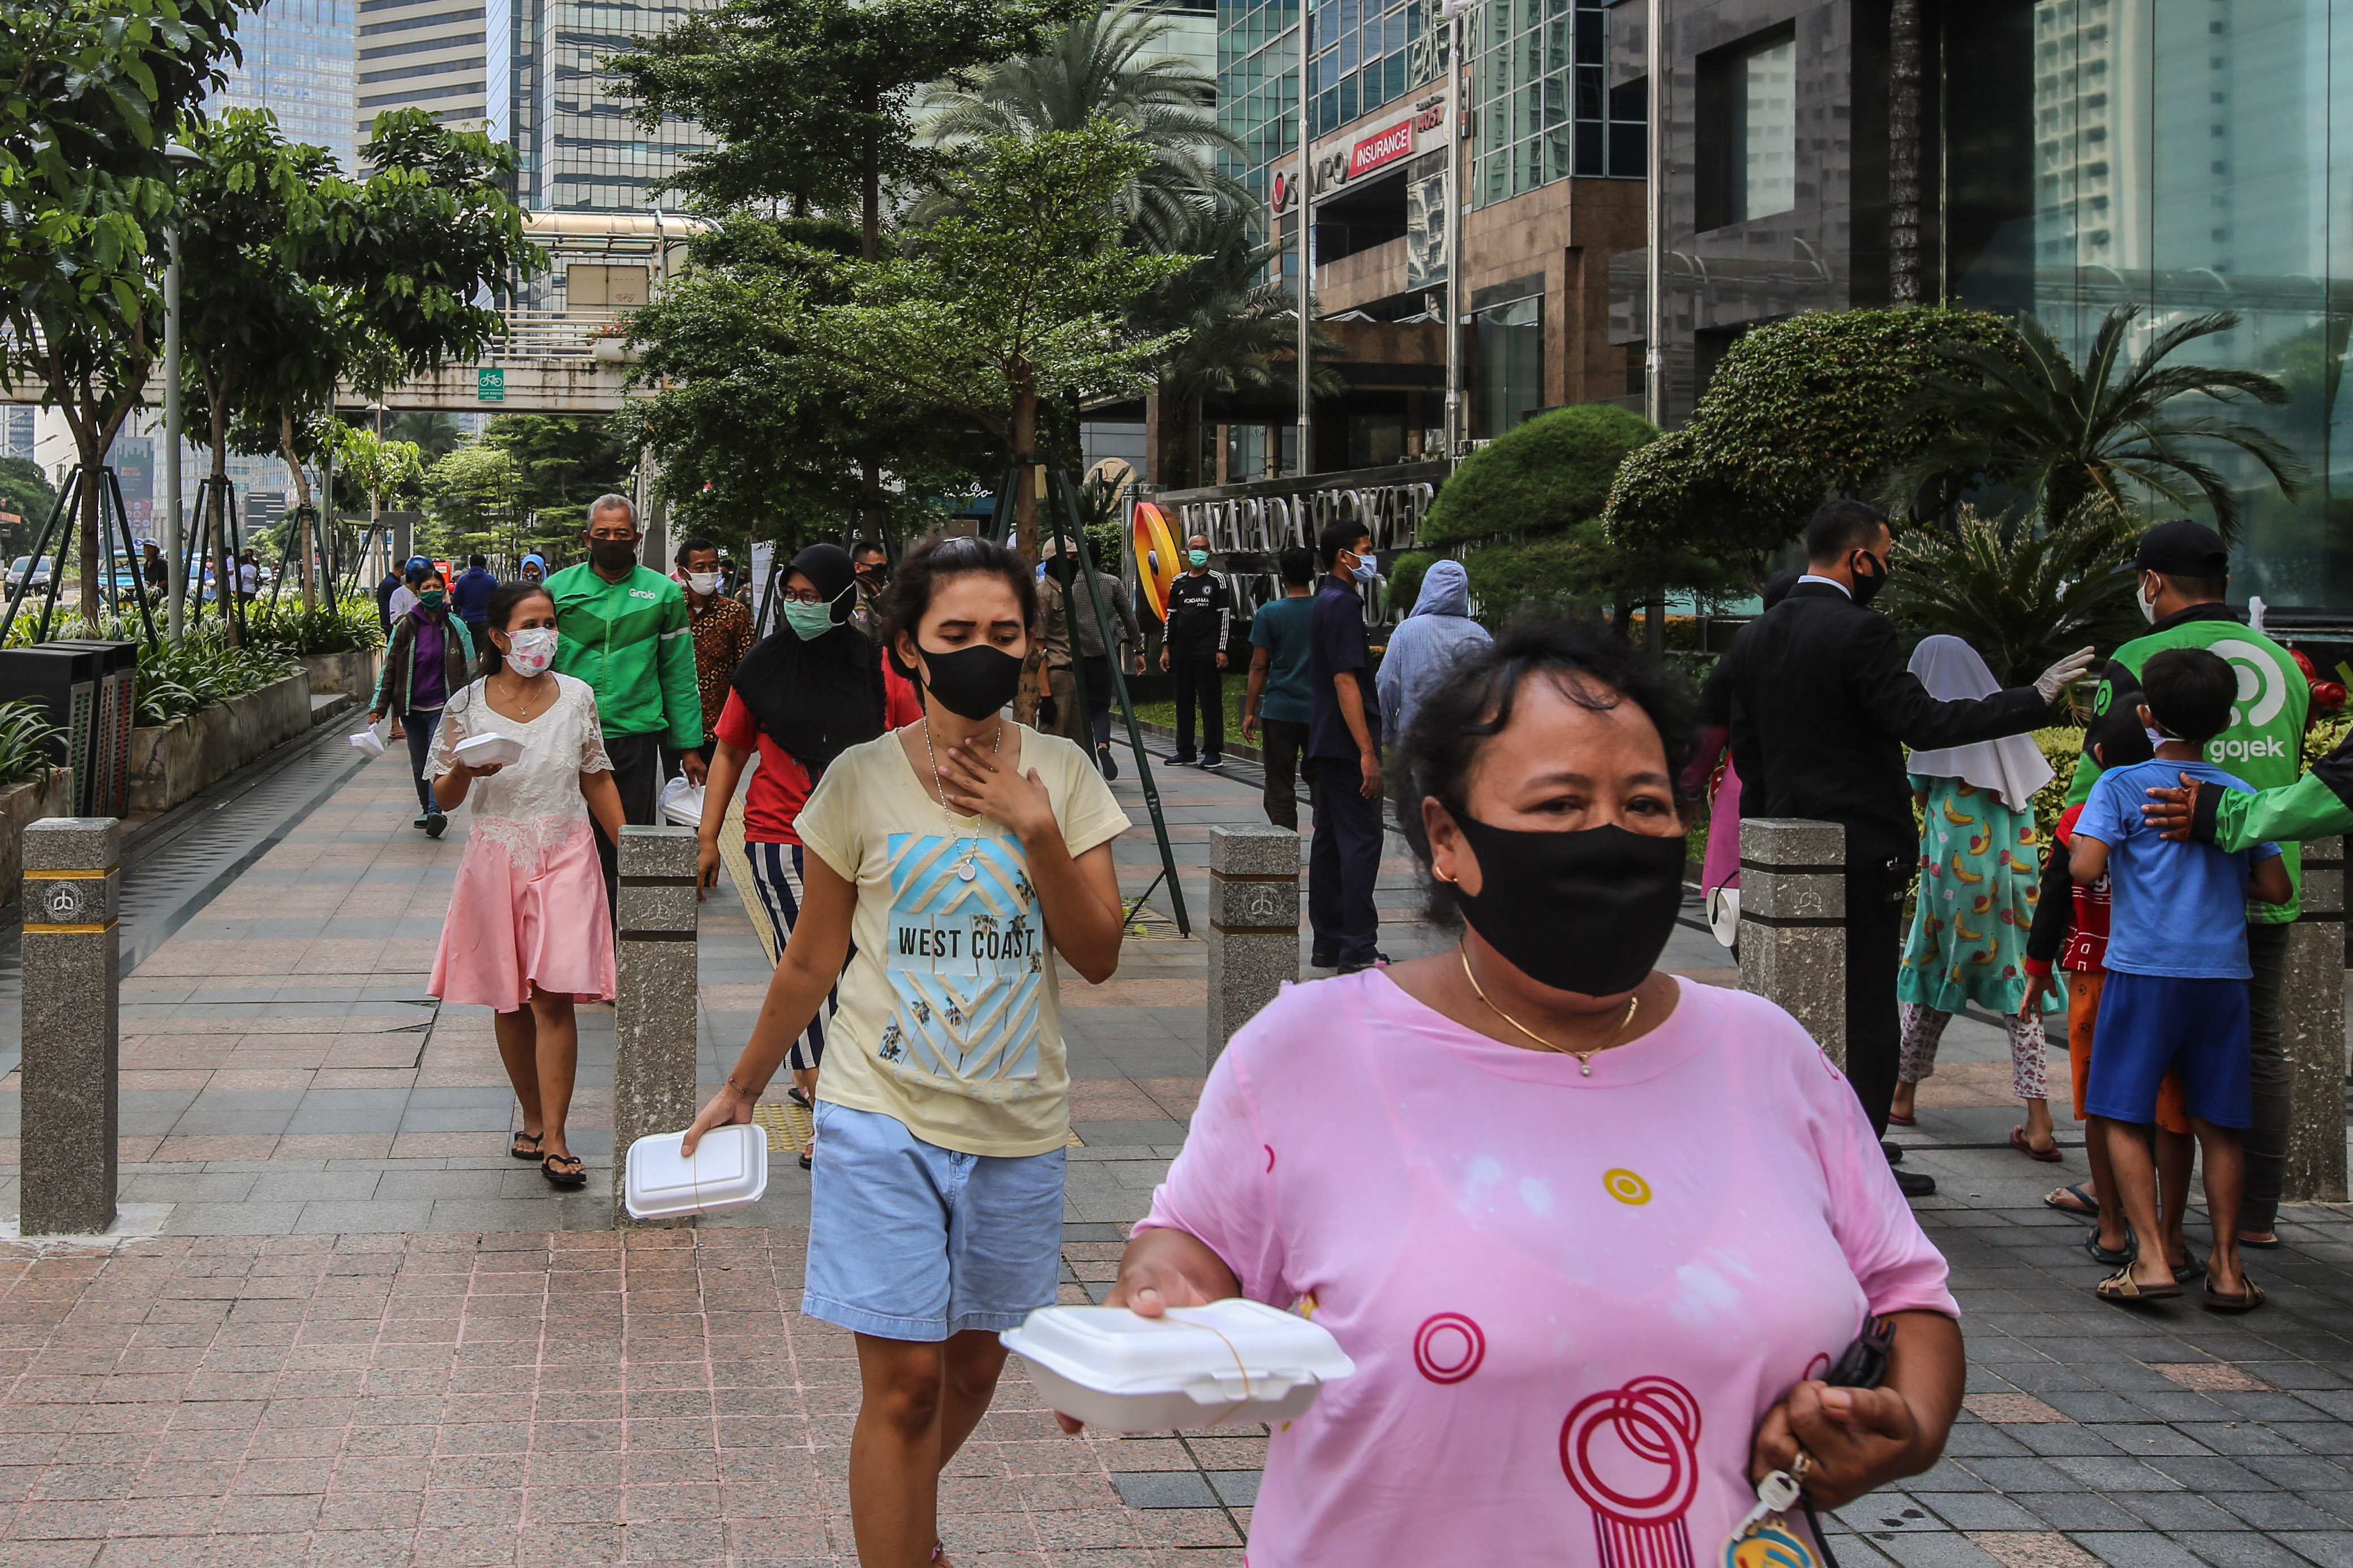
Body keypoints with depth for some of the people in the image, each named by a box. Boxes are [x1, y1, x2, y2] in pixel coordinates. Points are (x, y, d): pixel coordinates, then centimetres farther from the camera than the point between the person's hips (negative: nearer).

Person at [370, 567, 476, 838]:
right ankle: (427, 810, 22)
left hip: (443, 706, -2)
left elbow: (468, 669, 9)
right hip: (412, 707, 2)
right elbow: (390, 668, 5)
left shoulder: (455, 627, 3)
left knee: (438, 759, -17)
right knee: (419, 764, 9)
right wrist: (379, 707, 0)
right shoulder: (405, 627, 3)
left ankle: (436, 811, -26)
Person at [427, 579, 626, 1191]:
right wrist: (466, 770, -18)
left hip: (566, 857, -1)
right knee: (510, 1002, 8)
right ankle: (532, 1119, 24)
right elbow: (445, 797, 4)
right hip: (497, 859, 1)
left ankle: (554, 1141, -7)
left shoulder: (576, 697, 3)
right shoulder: (467, 706, -2)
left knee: (553, 997, -10)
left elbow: (597, 780, 12)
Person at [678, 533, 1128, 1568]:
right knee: (905, 1376, -7)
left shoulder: (1062, 775, -1)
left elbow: (1099, 959, -3)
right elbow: (813, 960, 5)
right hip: (883, 1113, -2)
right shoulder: (861, 781, -5)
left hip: (1016, 1122, 3)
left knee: (976, 1363, 17)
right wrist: (741, 1087, 11)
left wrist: (1035, 830, -15)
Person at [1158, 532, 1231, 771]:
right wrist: (1166, 648, 10)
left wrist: (1222, 650, -9)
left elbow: (1225, 616, -2)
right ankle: (1184, 751, 16)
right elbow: (1171, 616, 17)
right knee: (1183, 701, 8)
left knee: (1210, 701, -4)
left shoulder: (1217, 580, 1)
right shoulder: (1178, 582, 14)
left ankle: (1213, 753, -1)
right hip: (1181, 652, 5)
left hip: (1207, 653, -5)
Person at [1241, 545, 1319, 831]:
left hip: (1280, 711, -2)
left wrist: (1250, 712, 1)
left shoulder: (1269, 614, -6)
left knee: (1280, 786, 4)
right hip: (1321, 711, 2)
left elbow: (1259, 666, -6)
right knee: (1319, 779, 12)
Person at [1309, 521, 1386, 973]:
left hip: (1328, 744, 11)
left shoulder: (1325, 603, 16)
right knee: (1361, 839, -9)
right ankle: (1357, 950, -10)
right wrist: (1367, 751, -23)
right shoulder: (1342, 605, -15)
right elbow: (1346, 681, -21)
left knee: (1330, 838, 12)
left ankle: (1328, 943, 16)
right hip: (1347, 743, -11)